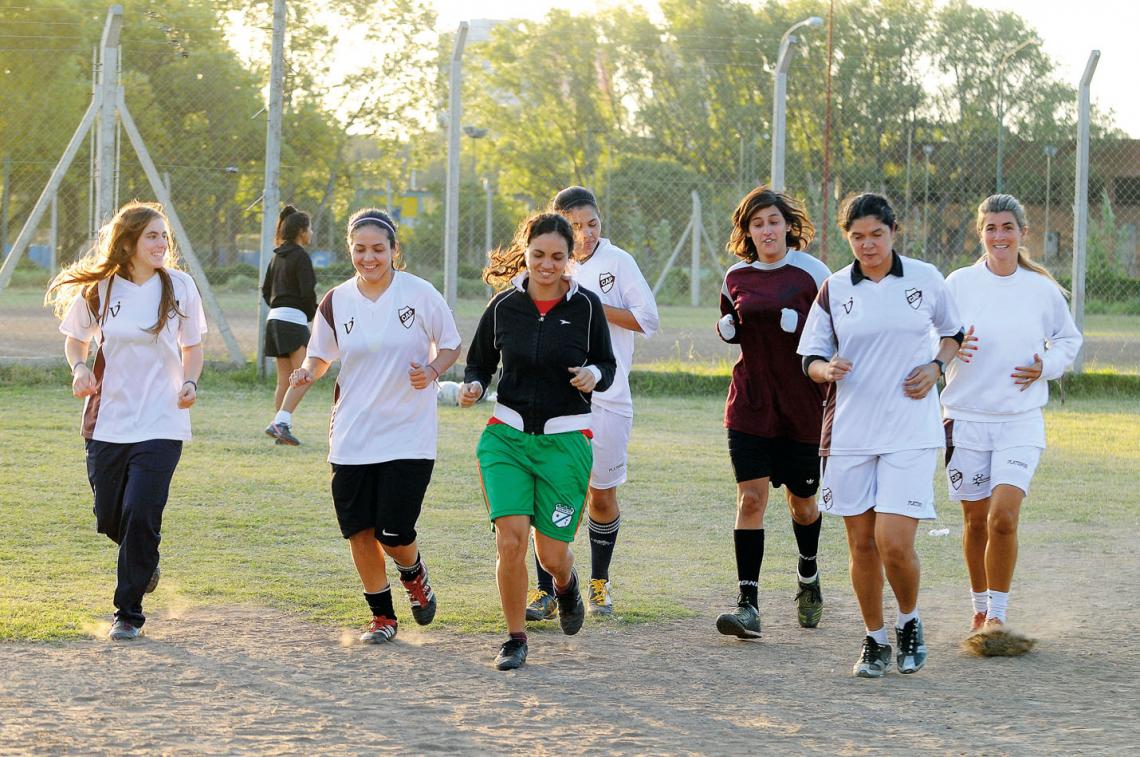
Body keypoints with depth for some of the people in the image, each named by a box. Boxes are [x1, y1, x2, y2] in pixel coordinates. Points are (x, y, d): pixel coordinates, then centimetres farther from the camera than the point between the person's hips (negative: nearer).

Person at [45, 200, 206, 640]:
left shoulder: (179, 287, -2)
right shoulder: (98, 290, -1)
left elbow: (192, 347, 10)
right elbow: (75, 338, 14)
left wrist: (189, 382, -9)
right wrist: (79, 368, -6)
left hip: (161, 423, -2)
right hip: (107, 421, 2)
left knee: (140, 517, -12)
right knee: (110, 519, 8)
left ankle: (129, 613, 2)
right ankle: (146, 560, 42)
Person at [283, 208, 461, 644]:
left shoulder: (420, 294, -6)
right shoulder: (336, 302, 2)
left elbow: (451, 345, 5)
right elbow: (320, 357, 13)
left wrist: (431, 371, -15)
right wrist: (306, 375, -9)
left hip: (408, 436, -3)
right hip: (351, 439, 3)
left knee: (394, 534, -8)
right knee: (359, 532, 2)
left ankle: (414, 575, 28)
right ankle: (382, 616, 22)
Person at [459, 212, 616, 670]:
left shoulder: (586, 306, -2)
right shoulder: (504, 306, 1)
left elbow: (608, 367, 7)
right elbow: (479, 363, 12)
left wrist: (594, 375, -16)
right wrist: (472, 388, -10)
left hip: (565, 441, -1)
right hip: (507, 437, 1)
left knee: (552, 553, 1)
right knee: (511, 540, -14)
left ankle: (566, 583, 40)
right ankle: (515, 639, 3)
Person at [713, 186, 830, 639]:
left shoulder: (811, 272, -5)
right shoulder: (737, 277, 6)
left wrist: (801, 325, -19)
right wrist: (727, 327, 0)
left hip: (803, 406, -2)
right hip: (750, 405, 2)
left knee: (802, 501, 12)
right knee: (750, 498, -10)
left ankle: (808, 577, 41)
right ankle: (748, 605, -12)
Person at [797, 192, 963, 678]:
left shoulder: (925, 279, 2)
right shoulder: (833, 289, 4)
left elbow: (953, 332, 18)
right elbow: (810, 358, 8)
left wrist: (935, 366, -1)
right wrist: (827, 369, -15)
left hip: (910, 433, -2)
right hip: (850, 433, 2)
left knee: (894, 543, -13)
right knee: (861, 543, 5)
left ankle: (909, 621, 15)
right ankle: (875, 640, 22)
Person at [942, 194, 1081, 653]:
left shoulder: (1043, 289, 2)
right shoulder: (959, 284, -1)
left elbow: (1069, 339, 17)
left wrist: (1045, 367, -2)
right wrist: (951, 349, -17)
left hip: (1021, 421, -1)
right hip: (967, 417, 1)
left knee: (1003, 518, -15)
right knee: (976, 521, 7)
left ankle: (998, 613, -1)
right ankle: (980, 607, 26)